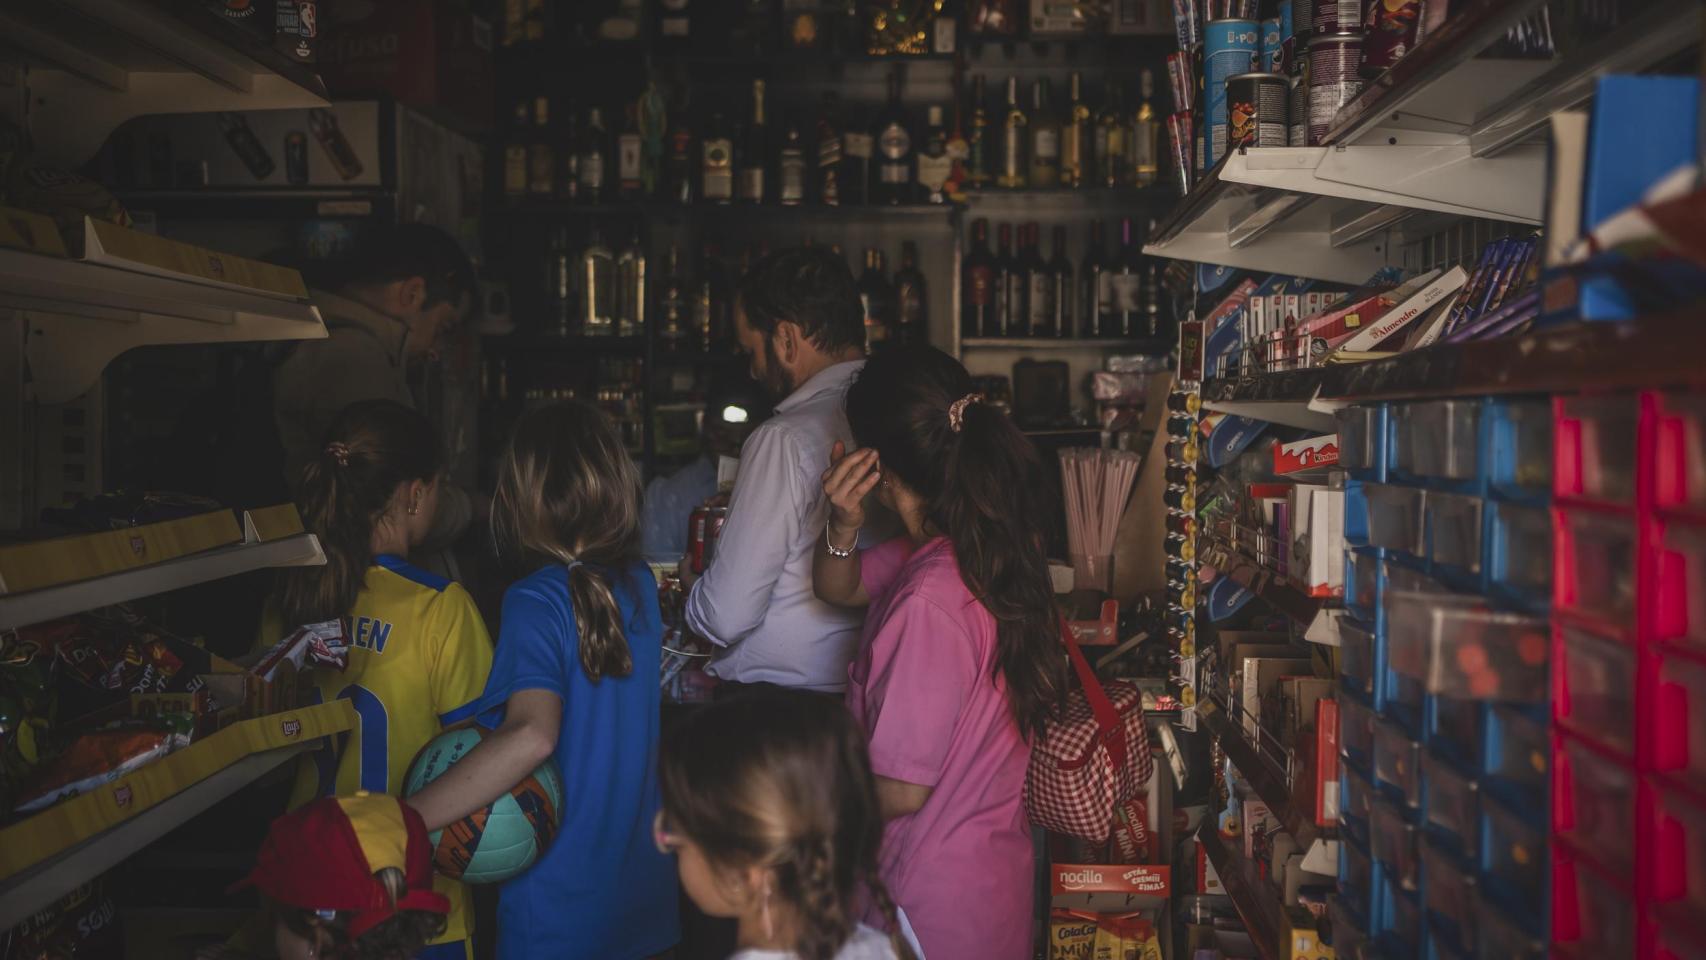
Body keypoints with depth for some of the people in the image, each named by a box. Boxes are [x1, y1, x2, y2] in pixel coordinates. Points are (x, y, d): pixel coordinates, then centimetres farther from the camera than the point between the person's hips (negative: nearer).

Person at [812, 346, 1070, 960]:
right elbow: (839, 588, 11)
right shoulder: (989, 546, -4)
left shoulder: (930, 602, -32)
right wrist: (844, 525, -10)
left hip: (937, 902, -9)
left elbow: (901, 790, -24)